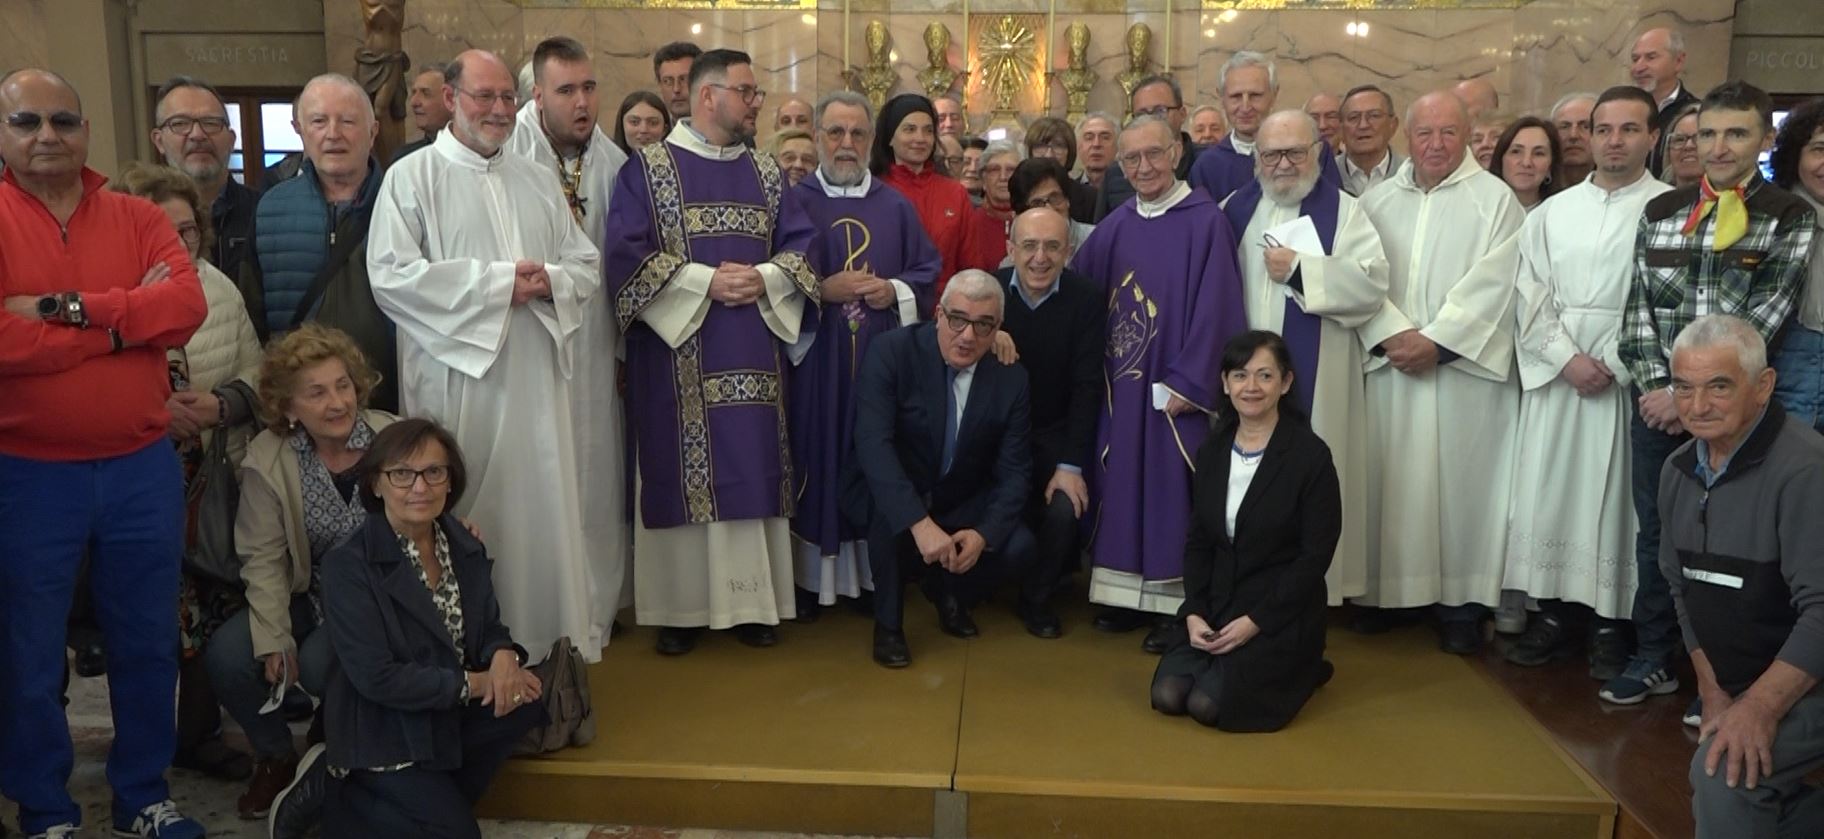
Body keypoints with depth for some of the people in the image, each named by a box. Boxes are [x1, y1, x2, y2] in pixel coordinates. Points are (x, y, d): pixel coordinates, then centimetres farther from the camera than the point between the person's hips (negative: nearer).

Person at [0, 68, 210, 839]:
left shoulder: (139, 219, 5)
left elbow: (188, 306, -11)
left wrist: (68, 306, -19)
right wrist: (125, 318, -14)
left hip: (143, 466, 3)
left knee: (147, 642, 13)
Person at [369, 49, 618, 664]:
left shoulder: (537, 180, 17)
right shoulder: (412, 177, 1)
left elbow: (587, 265, 15)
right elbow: (390, 273, -11)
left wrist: (549, 281, -8)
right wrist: (496, 282, -13)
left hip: (537, 379, 5)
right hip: (457, 378, -4)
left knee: (546, 509, 5)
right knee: (464, 519, 0)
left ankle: (553, 645, 16)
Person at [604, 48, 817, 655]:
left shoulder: (766, 174, 13)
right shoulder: (646, 170, 0)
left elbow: (801, 244, 7)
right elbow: (627, 256, -10)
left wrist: (765, 279, -12)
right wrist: (706, 281, -16)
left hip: (754, 354, 4)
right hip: (678, 355, -4)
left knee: (753, 469, 4)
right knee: (683, 473, 0)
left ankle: (753, 601, 14)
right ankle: (682, 606, 10)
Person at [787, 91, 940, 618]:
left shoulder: (896, 207, 11)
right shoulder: (793, 202, 3)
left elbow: (928, 274, 9)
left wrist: (895, 291, -9)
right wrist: (822, 290, -16)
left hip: (883, 364, 3)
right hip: (814, 364, -2)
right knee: (816, 463, 0)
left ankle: (872, 572, 17)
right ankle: (811, 576, 10)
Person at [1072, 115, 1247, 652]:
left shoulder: (1205, 221, -7)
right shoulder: (1115, 227, 8)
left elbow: (1214, 308, -11)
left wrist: (1188, 383, -14)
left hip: (1175, 387, -5)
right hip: (1121, 382, 5)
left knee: (1172, 489, 0)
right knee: (1122, 485, 9)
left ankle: (1176, 603, 10)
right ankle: (1129, 591, 21)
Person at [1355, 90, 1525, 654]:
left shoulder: (1495, 199, 1)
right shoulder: (1376, 202, 12)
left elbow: (1492, 285, -8)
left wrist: (1436, 341, -14)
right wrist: (1393, 335, -11)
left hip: (1462, 367, -3)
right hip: (1390, 366, 3)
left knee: (1460, 478, 0)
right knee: (1388, 478, 6)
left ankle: (1462, 601, 9)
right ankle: (1385, 589, 17)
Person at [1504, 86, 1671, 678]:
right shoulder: (1552, 212, 11)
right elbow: (1531, 297, 5)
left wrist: (1613, 365, -14)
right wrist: (1567, 358, -8)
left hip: (1629, 379, -3)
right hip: (1555, 375, 3)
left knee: (1617, 495, 1)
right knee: (1548, 491, 4)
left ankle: (1612, 625, 11)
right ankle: (1554, 613, 14)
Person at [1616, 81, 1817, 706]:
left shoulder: (1790, 218, -3)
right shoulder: (1662, 211, 8)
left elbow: (1765, 320, -11)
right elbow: (1638, 305, 4)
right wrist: (1655, 384, -8)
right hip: (1658, 401, 3)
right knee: (1656, 530, 10)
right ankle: (1653, 660, 24)